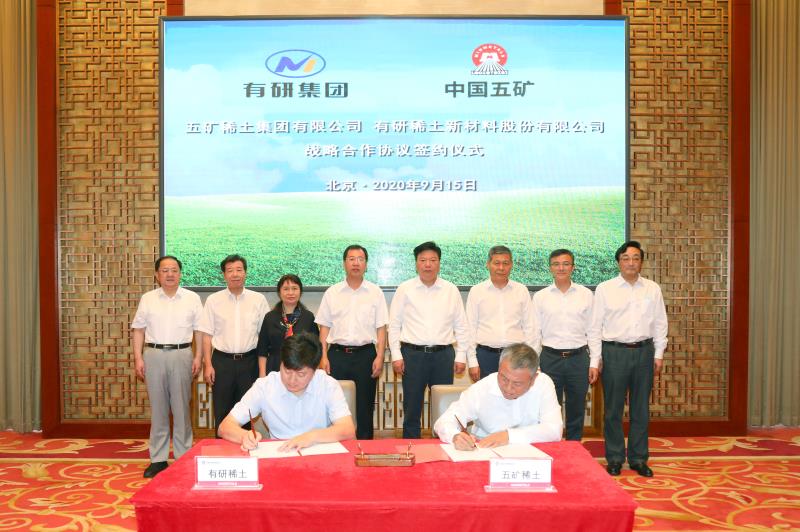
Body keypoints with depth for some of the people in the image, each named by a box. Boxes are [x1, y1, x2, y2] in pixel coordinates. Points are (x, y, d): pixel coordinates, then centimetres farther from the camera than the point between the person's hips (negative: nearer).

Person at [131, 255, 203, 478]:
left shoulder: (192, 298, 4)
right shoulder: (147, 299, 7)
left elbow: (199, 330, 4)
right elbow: (139, 330, 7)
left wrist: (198, 356, -3)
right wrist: (138, 358, 0)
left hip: (181, 355, -1)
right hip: (154, 355, 1)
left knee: (181, 408, 3)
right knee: (157, 408, 6)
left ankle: (183, 457, 13)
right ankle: (158, 459, 15)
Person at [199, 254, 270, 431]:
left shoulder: (259, 300, 1)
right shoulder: (213, 300, 2)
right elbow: (207, 335, 2)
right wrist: (208, 365, -3)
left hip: (249, 361, 0)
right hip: (222, 361, 0)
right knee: (222, 410, 8)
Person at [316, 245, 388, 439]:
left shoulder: (375, 292, 5)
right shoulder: (332, 293, 7)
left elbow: (381, 328, 3)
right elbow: (324, 327, 7)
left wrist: (379, 357, -6)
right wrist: (323, 356, -1)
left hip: (366, 353, 0)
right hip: (337, 354, 1)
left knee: (364, 406, 6)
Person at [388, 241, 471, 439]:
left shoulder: (451, 290, 8)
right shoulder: (405, 289, 3)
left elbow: (461, 326, 10)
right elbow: (394, 324, 4)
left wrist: (461, 355, 5)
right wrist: (396, 355, -1)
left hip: (443, 354, 1)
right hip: (413, 354, -1)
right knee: (412, 406, 5)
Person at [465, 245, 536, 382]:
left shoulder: (522, 291, 7)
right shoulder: (476, 291, 3)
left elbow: (528, 327, 9)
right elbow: (470, 328, 4)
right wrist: (472, 362, -1)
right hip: (485, 355, -1)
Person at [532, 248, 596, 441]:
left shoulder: (586, 294, 3)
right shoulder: (540, 297, 3)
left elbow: (592, 331, 5)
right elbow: (535, 333, 4)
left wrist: (594, 362, 2)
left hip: (579, 358, 1)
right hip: (550, 358, 0)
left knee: (576, 411, 11)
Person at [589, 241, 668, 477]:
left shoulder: (653, 289, 7)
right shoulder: (605, 289, -1)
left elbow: (660, 324, 10)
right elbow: (595, 326, -1)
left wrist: (659, 354, 5)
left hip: (644, 351, 2)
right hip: (614, 352, -2)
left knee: (641, 409, 11)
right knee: (613, 409, 5)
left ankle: (638, 458, 23)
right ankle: (614, 459, 18)